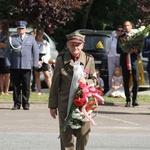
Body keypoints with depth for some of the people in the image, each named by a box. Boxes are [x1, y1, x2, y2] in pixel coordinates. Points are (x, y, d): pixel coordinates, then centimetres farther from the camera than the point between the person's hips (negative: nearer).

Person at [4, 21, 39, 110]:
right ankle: (17, 103, 7)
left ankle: (26, 103, 8)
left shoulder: (31, 38, 12)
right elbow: (7, 52, 7)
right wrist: (8, 63, -3)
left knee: (26, 86, 1)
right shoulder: (12, 38, 9)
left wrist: (35, 64, 2)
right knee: (16, 86, 1)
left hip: (26, 66, 0)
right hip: (15, 66, 0)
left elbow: (35, 52, 11)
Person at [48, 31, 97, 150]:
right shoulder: (61, 60, 3)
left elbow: (95, 81, 11)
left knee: (83, 135, 2)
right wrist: (53, 105, 5)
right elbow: (55, 84, 7)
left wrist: (86, 82, -13)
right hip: (65, 103, 0)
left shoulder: (89, 59, 5)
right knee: (66, 137, -1)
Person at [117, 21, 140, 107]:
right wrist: (127, 51, -16)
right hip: (125, 61, 0)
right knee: (126, 82, 1)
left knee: (136, 81, -8)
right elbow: (118, 50, 0)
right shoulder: (121, 38, 9)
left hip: (134, 60, 0)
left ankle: (134, 100, 1)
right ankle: (128, 100, 7)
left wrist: (136, 50, -16)